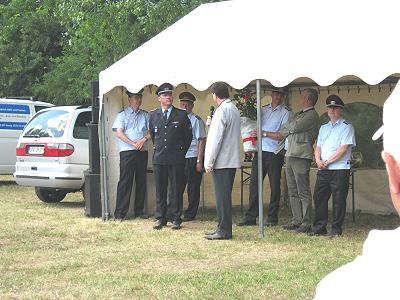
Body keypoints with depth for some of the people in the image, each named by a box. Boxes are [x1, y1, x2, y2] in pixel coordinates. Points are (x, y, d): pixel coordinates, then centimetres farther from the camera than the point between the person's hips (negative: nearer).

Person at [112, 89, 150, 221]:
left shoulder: (145, 115, 15)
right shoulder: (122, 114, 5)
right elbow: (119, 133, -4)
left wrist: (144, 139, -10)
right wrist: (133, 144, -11)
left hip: (143, 151, 4)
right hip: (127, 151, -4)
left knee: (141, 181, 6)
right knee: (125, 181, -7)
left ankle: (139, 210, 14)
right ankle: (120, 212, -8)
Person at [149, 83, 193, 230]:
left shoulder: (181, 115, 2)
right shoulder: (153, 115, 9)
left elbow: (188, 135, 11)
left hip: (176, 158, -2)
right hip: (159, 158, 2)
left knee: (176, 189, 1)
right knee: (160, 190, 5)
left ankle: (176, 219, 7)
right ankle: (160, 218, 12)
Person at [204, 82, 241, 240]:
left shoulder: (222, 111, -15)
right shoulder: (234, 109, 15)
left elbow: (216, 138, -17)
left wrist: (209, 162, -15)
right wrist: (212, 123, 21)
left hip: (222, 161, -9)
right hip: (232, 160, 9)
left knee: (222, 196, -6)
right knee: (225, 196, 13)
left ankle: (224, 230, -5)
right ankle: (224, 229, 17)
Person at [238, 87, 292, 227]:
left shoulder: (285, 112, -1)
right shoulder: (263, 110, 15)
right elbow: (254, 125, 24)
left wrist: (264, 134, -12)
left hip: (275, 153, -5)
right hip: (260, 151, 5)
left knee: (275, 186, 1)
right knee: (254, 184, 2)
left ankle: (272, 218, 8)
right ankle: (250, 217, 6)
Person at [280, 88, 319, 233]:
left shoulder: (312, 115, -5)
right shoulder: (298, 114, 24)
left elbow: (295, 127, -15)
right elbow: (285, 131, 24)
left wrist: (287, 126, 3)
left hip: (301, 157, -9)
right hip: (290, 156, 9)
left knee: (303, 192, -8)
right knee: (293, 191, 9)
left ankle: (306, 223, -7)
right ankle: (296, 220, 14)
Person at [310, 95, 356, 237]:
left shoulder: (346, 127, 0)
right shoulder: (323, 128, 21)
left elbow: (343, 148, -10)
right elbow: (318, 147, 18)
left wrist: (328, 161, -12)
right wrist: (318, 160, -2)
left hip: (340, 169, -6)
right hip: (323, 170, 6)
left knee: (339, 200, -3)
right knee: (319, 197, 3)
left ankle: (336, 229, 2)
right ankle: (319, 228, 10)